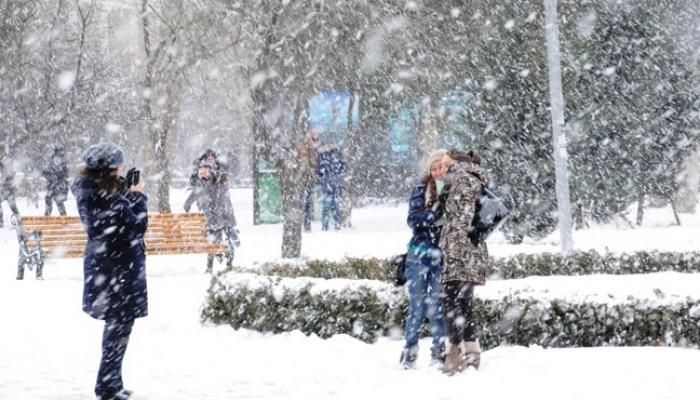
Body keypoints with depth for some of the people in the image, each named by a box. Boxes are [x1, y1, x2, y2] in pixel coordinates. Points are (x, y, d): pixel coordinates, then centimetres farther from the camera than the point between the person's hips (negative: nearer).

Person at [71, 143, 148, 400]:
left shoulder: (90, 191, 3)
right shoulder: (107, 198, -25)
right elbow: (138, 226, -20)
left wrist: (129, 193, 4)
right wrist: (138, 196, -9)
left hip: (102, 263, 10)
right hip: (118, 266, -10)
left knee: (116, 325, 20)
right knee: (120, 326, 1)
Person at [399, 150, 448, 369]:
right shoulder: (422, 189, 1)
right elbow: (413, 219, -8)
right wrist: (436, 211, -22)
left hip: (443, 258, 0)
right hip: (420, 255, 0)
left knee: (438, 306, 2)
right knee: (417, 305, 3)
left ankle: (439, 352, 11)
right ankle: (410, 353, 9)